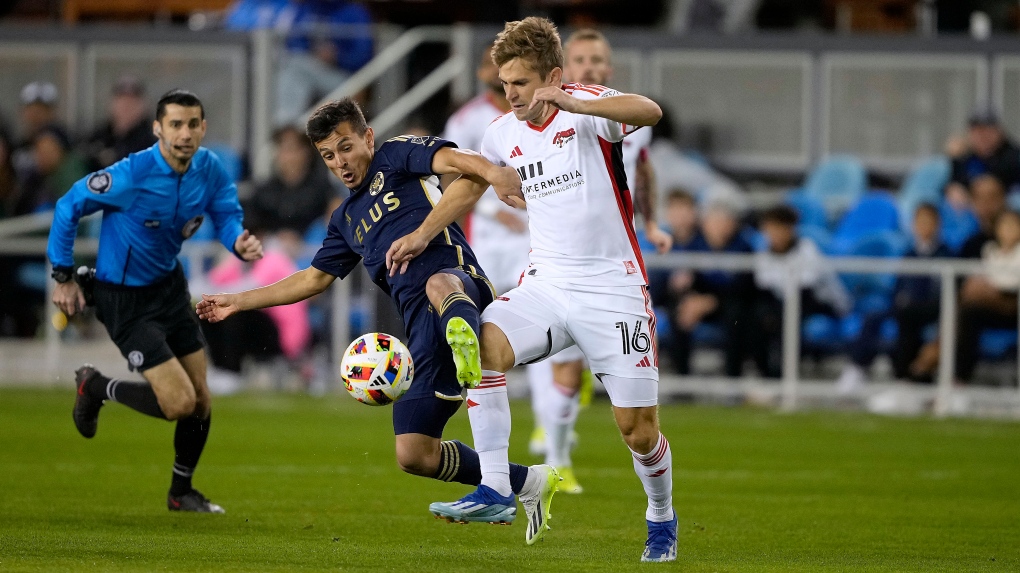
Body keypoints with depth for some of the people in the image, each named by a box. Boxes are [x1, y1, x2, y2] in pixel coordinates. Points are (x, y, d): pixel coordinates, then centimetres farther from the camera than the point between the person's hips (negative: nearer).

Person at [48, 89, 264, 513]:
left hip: (169, 286, 7)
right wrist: (63, 276, -11)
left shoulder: (209, 169, -8)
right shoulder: (132, 175, -26)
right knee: (179, 403, -13)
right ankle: (96, 388, 13)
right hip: (124, 299, -7)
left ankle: (181, 492, 33)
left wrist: (239, 243, -26)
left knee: (200, 400, 11)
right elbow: (69, 206, -15)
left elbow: (226, 216, -1)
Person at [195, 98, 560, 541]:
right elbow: (315, 278, 38)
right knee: (413, 454, -2)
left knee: (439, 285, -45)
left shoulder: (397, 156, 9)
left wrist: (491, 172, -35)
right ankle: (527, 483, 11)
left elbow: (451, 159, -12)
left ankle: (466, 339, -78)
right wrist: (237, 302, 37)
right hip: (422, 329, 7)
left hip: (460, 284, -7)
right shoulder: (347, 219, 29)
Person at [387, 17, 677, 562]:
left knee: (637, 429, -3)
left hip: (612, 287, -4)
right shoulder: (503, 133, 6)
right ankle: (494, 487, -20)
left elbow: (649, 112, -34)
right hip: (546, 282, 4)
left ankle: (661, 517, 26)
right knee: (483, 345, -25)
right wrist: (422, 235, 29)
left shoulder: (585, 108, -12)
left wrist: (571, 105, -46)